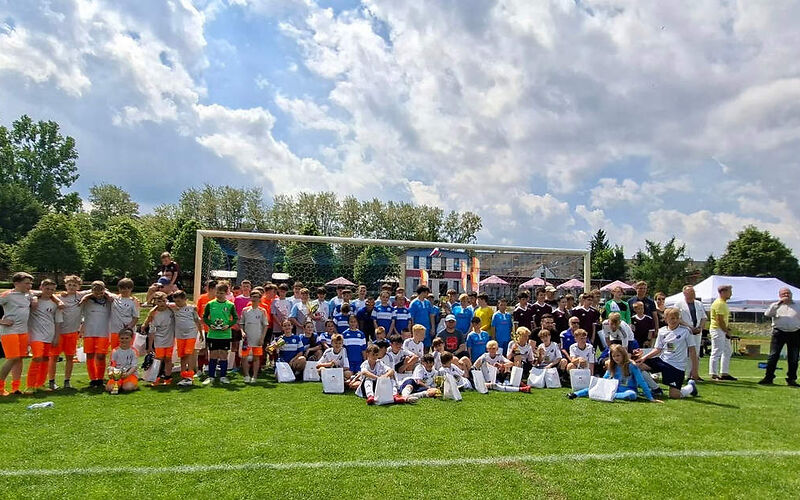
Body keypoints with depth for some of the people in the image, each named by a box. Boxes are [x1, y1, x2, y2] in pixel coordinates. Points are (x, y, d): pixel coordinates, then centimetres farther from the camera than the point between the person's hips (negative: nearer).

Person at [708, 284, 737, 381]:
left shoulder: (724, 303, 15)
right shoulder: (719, 303, -18)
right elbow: (720, 320, -20)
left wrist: (728, 327, 5)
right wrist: (727, 332, -13)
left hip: (723, 330, 11)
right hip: (717, 330, -11)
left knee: (728, 351, 15)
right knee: (717, 352, -7)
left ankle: (724, 373, 21)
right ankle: (714, 375, -2)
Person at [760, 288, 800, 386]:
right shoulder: (775, 305, 9)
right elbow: (767, 314, -11)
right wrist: (779, 303, -14)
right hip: (779, 333, -2)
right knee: (773, 356, -6)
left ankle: (791, 379, 15)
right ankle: (768, 378, -2)